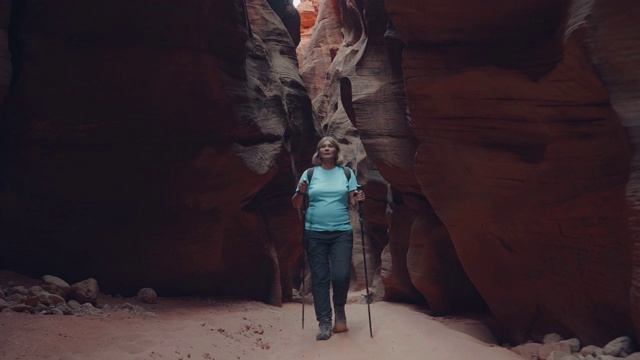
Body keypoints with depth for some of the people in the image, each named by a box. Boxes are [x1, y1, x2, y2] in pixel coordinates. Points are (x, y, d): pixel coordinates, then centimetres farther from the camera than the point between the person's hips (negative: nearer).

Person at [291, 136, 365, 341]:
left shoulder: (346, 173, 8)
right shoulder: (309, 174, 7)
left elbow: (352, 202, 7)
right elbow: (296, 205, 7)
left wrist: (358, 199, -14)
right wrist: (301, 192, -13)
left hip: (341, 232, 0)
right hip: (314, 233, 1)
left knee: (341, 275, -10)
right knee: (319, 278, 2)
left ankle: (340, 310, 20)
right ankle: (324, 323, 11)